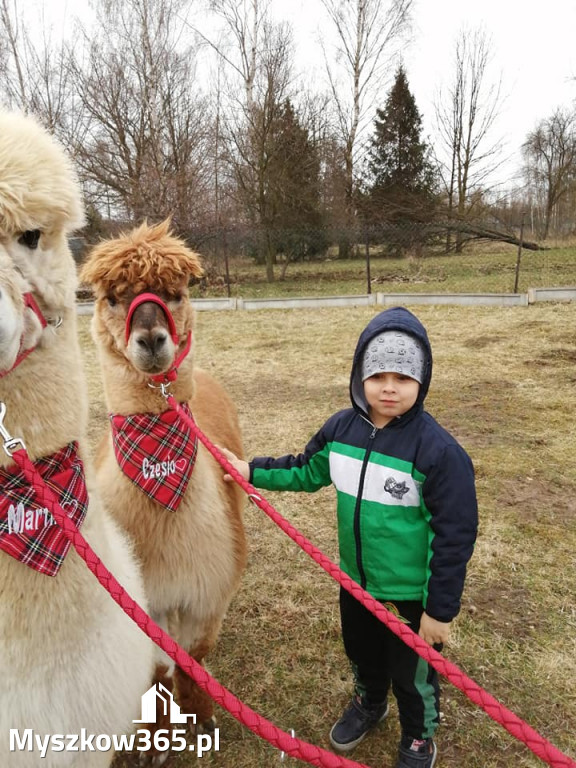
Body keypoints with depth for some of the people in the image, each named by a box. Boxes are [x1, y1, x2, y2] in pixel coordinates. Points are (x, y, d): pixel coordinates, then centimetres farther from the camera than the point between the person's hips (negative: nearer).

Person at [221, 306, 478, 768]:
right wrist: (253, 471, 5)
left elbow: (455, 536, -19)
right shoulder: (341, 429, -9)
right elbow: (308, 471, 10)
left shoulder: (439, 450, -26)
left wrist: (441, 609, -15)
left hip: (411, 594, -5)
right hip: (355, 581, 5)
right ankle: (369, 704, 62)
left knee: (412, 674, 19)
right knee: (362, 655, 30)